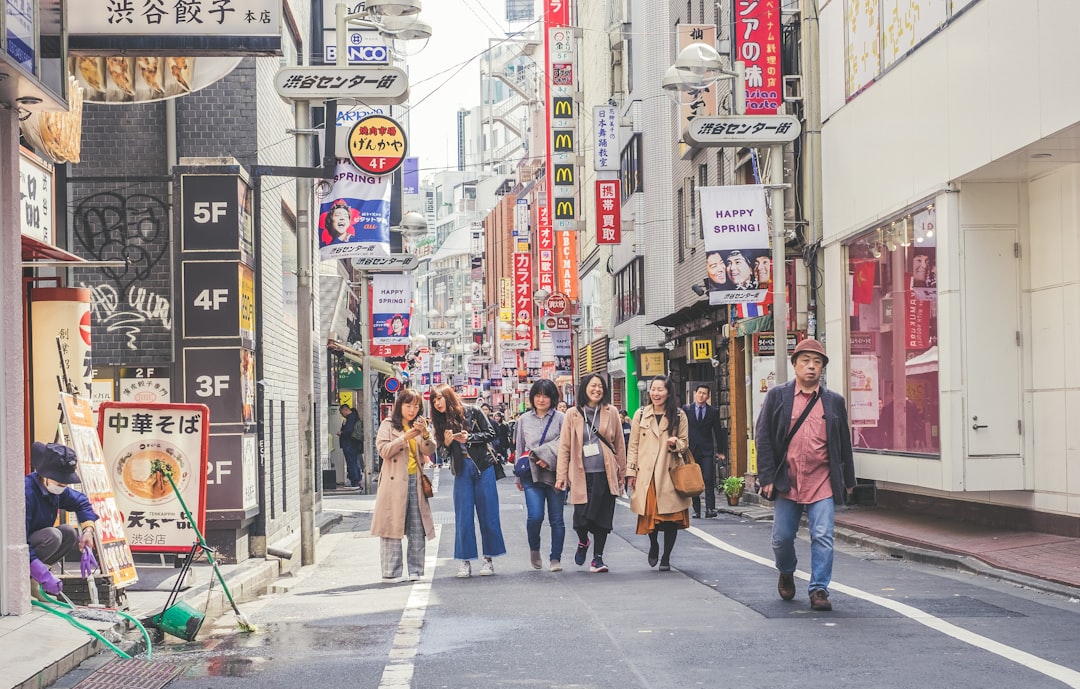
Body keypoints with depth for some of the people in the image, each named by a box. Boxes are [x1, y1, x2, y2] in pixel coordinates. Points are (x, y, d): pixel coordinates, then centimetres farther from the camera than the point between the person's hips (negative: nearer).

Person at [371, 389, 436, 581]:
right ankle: (391, 572, -1)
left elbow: (429, 451, 4)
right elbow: (383, 450, -7)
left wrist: (425, 434, -14)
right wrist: (405, 438, -16)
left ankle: (415, 570, 4)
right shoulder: (388, 425, 5)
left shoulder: (420, 425, 17)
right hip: (394, 482, -4)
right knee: (392, 526, -4)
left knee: (418, 529, 0)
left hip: (416, 481, 4)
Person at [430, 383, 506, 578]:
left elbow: (490, 434, -3)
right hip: (462, 471, 3)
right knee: (463, 516, 0)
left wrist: (470, 438, -14)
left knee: (488, 514, 1)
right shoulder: (441, 421, 7)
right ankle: (465, 560, 5)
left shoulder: (472, 412, -2)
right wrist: (447, 443, -13)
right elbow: (443, 451, 8)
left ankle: (488, 558, 8)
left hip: (483, 468, -3)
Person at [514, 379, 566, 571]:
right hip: (532, 474, 1)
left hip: (556, 474, -1)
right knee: (535, 516, -12)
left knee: (556, 519, 2)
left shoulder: (560, 418, 3)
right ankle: (534, 549, 15)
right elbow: (519, 448, 16)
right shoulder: (524, 419, 12)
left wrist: (546, 457, -14)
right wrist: (519, 477, 16)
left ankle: (556, 558, 12)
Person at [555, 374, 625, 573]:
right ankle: (583, 542, 29)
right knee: (581, 518, -4)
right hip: (581, 474, -1)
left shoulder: (611, 413, 7)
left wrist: (621, 473, 10)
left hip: (605, 474, 1)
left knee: (603, 517, 1)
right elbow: (564, 447, 5)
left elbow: (619, 445, 11)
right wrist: (561, 475, 0)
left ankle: (597, 558, 14)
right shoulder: (573, 415, 5)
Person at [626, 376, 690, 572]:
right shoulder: (641, 415, 7)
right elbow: (633, 446, 9)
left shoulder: (679, 416, 5)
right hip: (646, 474, 1)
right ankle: (653, 545, 29)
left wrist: (675, 444, -12)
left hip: (670, 474, 0)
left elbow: (684, 443, 11)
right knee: (649, 514, -1)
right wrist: (630, 472, 3)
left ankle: (666, 557, 11)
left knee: (671, 516, -2)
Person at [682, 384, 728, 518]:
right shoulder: (686, 409, 5)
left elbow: (718, 431, 9)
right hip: (691, 450, 1)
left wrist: (720, 451, 8)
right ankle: (696, 509, 12)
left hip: (707, 450, -1)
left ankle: (710, 509, -13)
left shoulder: (713, 411, 6)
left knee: (708, 480, -11)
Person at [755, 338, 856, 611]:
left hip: (822, 483, 0)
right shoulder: (777, 396, 3)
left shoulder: (834, 402, 7)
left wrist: (848, 480, 13)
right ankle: (786, 573, 36)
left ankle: (819, 590, 2)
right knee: (782, 538, 8)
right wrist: (767, 477, -6)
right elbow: (763, 437, 0)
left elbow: (844, 443, 13)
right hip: (786, 482, 0)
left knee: (822, 538, -7)